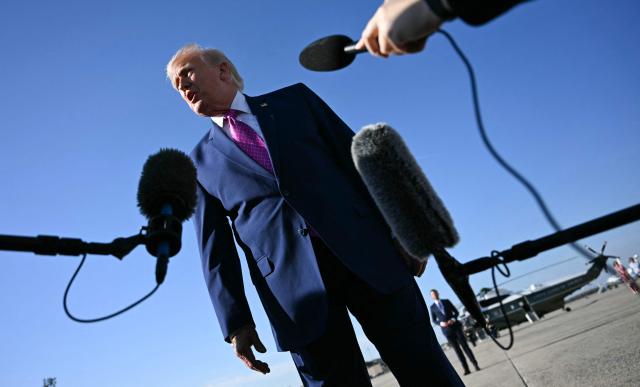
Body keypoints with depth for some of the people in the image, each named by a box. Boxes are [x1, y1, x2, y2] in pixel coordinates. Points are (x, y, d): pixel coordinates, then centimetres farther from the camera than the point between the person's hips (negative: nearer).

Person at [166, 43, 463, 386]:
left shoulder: (294, 98, 13)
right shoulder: (200, 162, 14)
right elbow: (215, 250, 11)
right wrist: (236, 323, 4)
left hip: (365, 251, 0)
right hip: (294, 286, 0)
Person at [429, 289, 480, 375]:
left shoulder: (446, 301, 7)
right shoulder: (432, 307, 5)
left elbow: (456, 312, 7)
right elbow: (433, 320, 8)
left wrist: (453, 319, -12)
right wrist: (441, 323, -12)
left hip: (455, 326, 1)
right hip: (446, 330, 0)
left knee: (465, 346, 0)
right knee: (457, 349, 0)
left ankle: (476, 365, 7)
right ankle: (466, 369, 3)